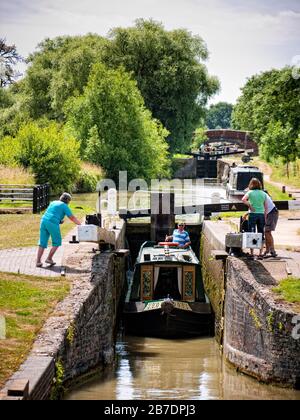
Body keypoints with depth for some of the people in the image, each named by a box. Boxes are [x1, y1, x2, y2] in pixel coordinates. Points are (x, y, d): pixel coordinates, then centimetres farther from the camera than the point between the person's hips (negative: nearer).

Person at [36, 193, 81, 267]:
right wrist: (80, 224, 15)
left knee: (42, 243, 7)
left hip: (44, 221, 6)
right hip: (53, 224, -6)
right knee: (57, 242, 10)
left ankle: (38, 261, 1)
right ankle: (49, 259, 5)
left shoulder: (53, 203, 25)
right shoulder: (64, 206, 5)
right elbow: (72, 218, 5)